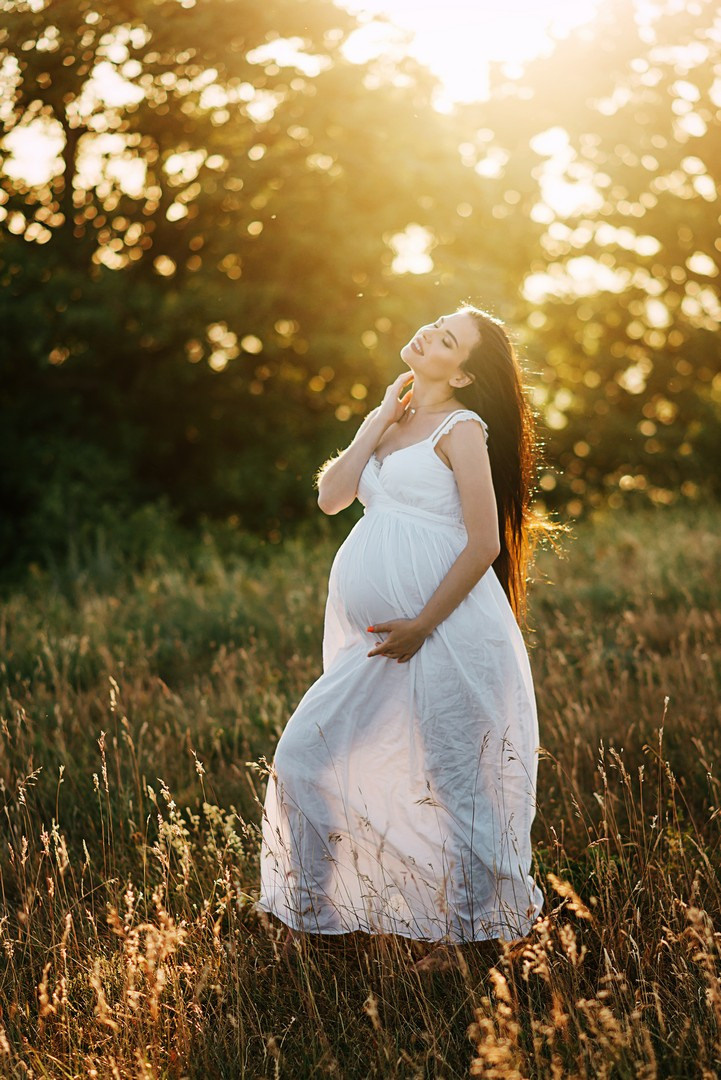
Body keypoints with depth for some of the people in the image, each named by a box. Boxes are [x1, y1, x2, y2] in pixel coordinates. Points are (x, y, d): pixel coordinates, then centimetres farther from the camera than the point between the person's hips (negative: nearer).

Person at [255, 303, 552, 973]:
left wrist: (421, 625, -16)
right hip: (376, 638, 8)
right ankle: (306, 921, 19)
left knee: (451, 784, -1)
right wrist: (380, 419, 2)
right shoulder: (391, 420, 16)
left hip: (446, 632, -8)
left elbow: (485, 544, -12)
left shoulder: (461, 428, -6)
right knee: (301, 758, 5)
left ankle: (458, 940, 14)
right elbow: (331, 496, 4)